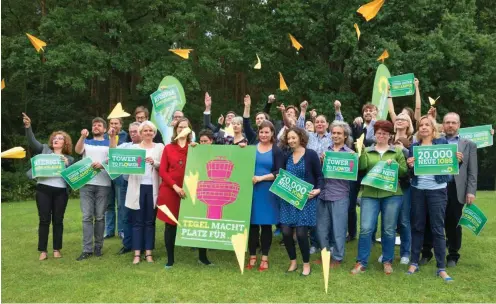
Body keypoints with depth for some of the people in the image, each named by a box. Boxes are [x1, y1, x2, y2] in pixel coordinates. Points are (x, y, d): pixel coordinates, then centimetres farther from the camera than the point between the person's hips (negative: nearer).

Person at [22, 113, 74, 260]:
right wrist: (28, 126, -17)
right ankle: (43, 251, 9)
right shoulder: (45, 149, 13)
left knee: (58, 220, 5)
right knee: (44, 220, 0)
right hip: (43, 189, 0)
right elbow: (32, 141, -3)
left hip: (61, 191, 1)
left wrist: (66, 164, -8)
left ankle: (57, 249, 15)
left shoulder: (69, 158, 13)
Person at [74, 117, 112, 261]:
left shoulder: (109, 144, 12)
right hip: (86, 184, 1)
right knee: (87, 217, -2)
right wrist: (82, 136, -18)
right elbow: (78, 151, -3)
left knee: (99, 216, 3)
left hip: (103, 184, -1)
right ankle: (87, 249, 0)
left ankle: (98, 246, 12)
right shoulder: (86, 142, 18)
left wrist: (102, 164, -19)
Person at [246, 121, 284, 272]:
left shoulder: (277, 151, 2)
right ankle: (252, 256, 16)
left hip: (268, 191, -2)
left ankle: (265, 258, 16)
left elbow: (279, 173, -6)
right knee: (252, 223, 4)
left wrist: (261, 178, -16)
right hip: (251, 190, 2)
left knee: (266, 224, 4)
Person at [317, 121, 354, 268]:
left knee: (338, 228, 4)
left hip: (340, 195, -4)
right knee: (321, 227, 11)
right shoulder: (325, 151, 9)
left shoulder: (350, 153, 0)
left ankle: (337, 258, 19)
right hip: (323, 194, 4)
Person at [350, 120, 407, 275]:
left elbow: (405, 172, 5)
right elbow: (361, 167, -7)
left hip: (392, 195, 0)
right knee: (366, 229, -4)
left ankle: (387, 261, 22)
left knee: (389, 230, 7)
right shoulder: (367, 151, 9)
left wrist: (394, 164, -12)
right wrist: (360, 150, -16)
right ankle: (361, 262, 6)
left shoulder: (397, 151, 9)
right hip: (370, 194, 0)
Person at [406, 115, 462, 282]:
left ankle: (441, 268, 7)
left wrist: (456, 160, -15)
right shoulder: (414, 146, 8)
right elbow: (410, 172, 8)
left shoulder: (442, 142, 3)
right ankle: (414, 262, 18)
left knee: (438, 229, -1)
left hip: (437, 190, -2)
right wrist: (410, 166, -13)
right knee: (417, 227, 8)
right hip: (418, 190, 2)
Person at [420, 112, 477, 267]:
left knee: (453, 224, 7)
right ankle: (426, 253, 18)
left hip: (456, 189, 0)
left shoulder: (469, 145, 10)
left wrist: (471, 191, -4)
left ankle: (453, 255, 22)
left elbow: (472, 171, 4)